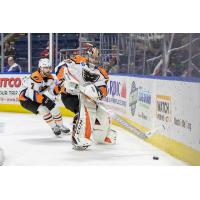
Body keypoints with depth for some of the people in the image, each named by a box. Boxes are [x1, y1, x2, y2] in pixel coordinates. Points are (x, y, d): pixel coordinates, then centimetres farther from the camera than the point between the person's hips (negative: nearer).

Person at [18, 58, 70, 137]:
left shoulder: (50, 77, -5)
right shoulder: (35, 77, -31)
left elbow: (52, 92, -5)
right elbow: (32, 94, -38)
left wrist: (58, 88, -26)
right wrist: (44, 100, -41)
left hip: (38, 97, 8)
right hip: (26, 98, -8)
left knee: (53, 107, 0)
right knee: (43, 109, -25)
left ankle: (60, 126, 20)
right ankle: (54, 128, -10)